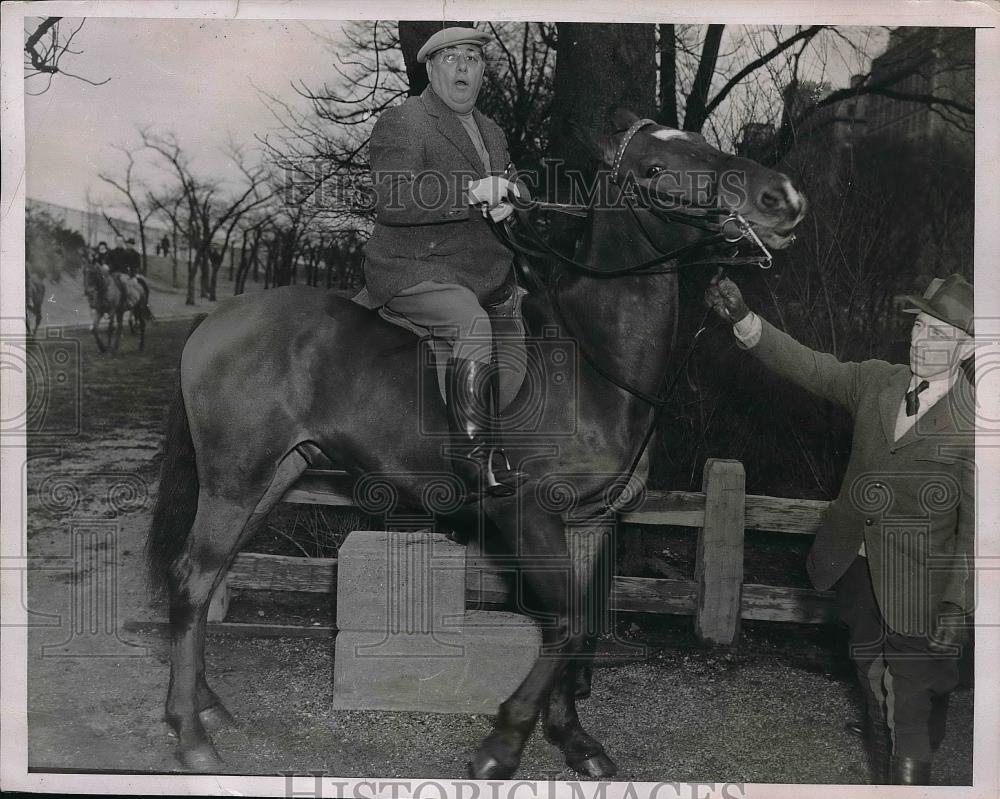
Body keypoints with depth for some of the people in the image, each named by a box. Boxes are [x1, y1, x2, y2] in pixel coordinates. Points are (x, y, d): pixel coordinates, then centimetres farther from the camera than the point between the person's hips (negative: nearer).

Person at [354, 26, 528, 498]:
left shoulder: (490, 130, 18)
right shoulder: (400, 123, -8)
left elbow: (512, 184, 27)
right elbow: (390, 200, -21)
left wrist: (507, 197, 0)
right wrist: (470, 192, -26)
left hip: (479, 264, 9)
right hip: (412, 269, -8)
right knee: (473, 324, -30)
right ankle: (473, 449, -23)